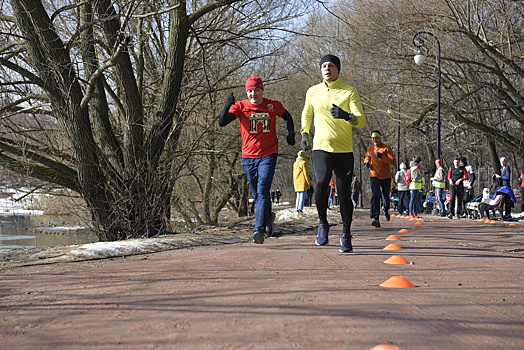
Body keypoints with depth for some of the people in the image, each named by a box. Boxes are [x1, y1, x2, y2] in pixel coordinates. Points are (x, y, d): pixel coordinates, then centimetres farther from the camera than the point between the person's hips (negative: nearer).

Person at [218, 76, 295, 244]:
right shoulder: (240, 106, -2)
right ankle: (268, 217, 41)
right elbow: (222, 122, -15)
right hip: (248, 156, 2)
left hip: (268, 155, -2)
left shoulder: (273, 105, 1)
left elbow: (287, 117, 21)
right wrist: (227, 106, -31)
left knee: (262, 191, -17)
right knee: (257, 195, 12)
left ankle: (259, 230, -22)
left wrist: (291, 133, 6)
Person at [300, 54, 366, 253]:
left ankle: (346, 235, 14)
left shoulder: (349, 92, -1)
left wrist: (347, 116, -29)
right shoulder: (313, 92, 9)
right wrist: (305, 133, 17)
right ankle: (322, 224, -2)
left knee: (344, 193, -3)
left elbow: (361, 121, -10)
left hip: (344, 151, -1)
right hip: (321, 148, 1)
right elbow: (307, 114, 29)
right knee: (321, 182, -24)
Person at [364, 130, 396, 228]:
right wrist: (367, 162, 6)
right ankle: (376, 218, -24)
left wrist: (382, 157, -26)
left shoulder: (386, 148, -6)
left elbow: (393, 162, -14)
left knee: (385, 196, 11)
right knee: (375, 196, -16)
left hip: (386, 176, -2)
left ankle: (386, 211, 44)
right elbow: (367, 156, 29)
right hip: (374, 176, 2)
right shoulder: (370, 149, 7)